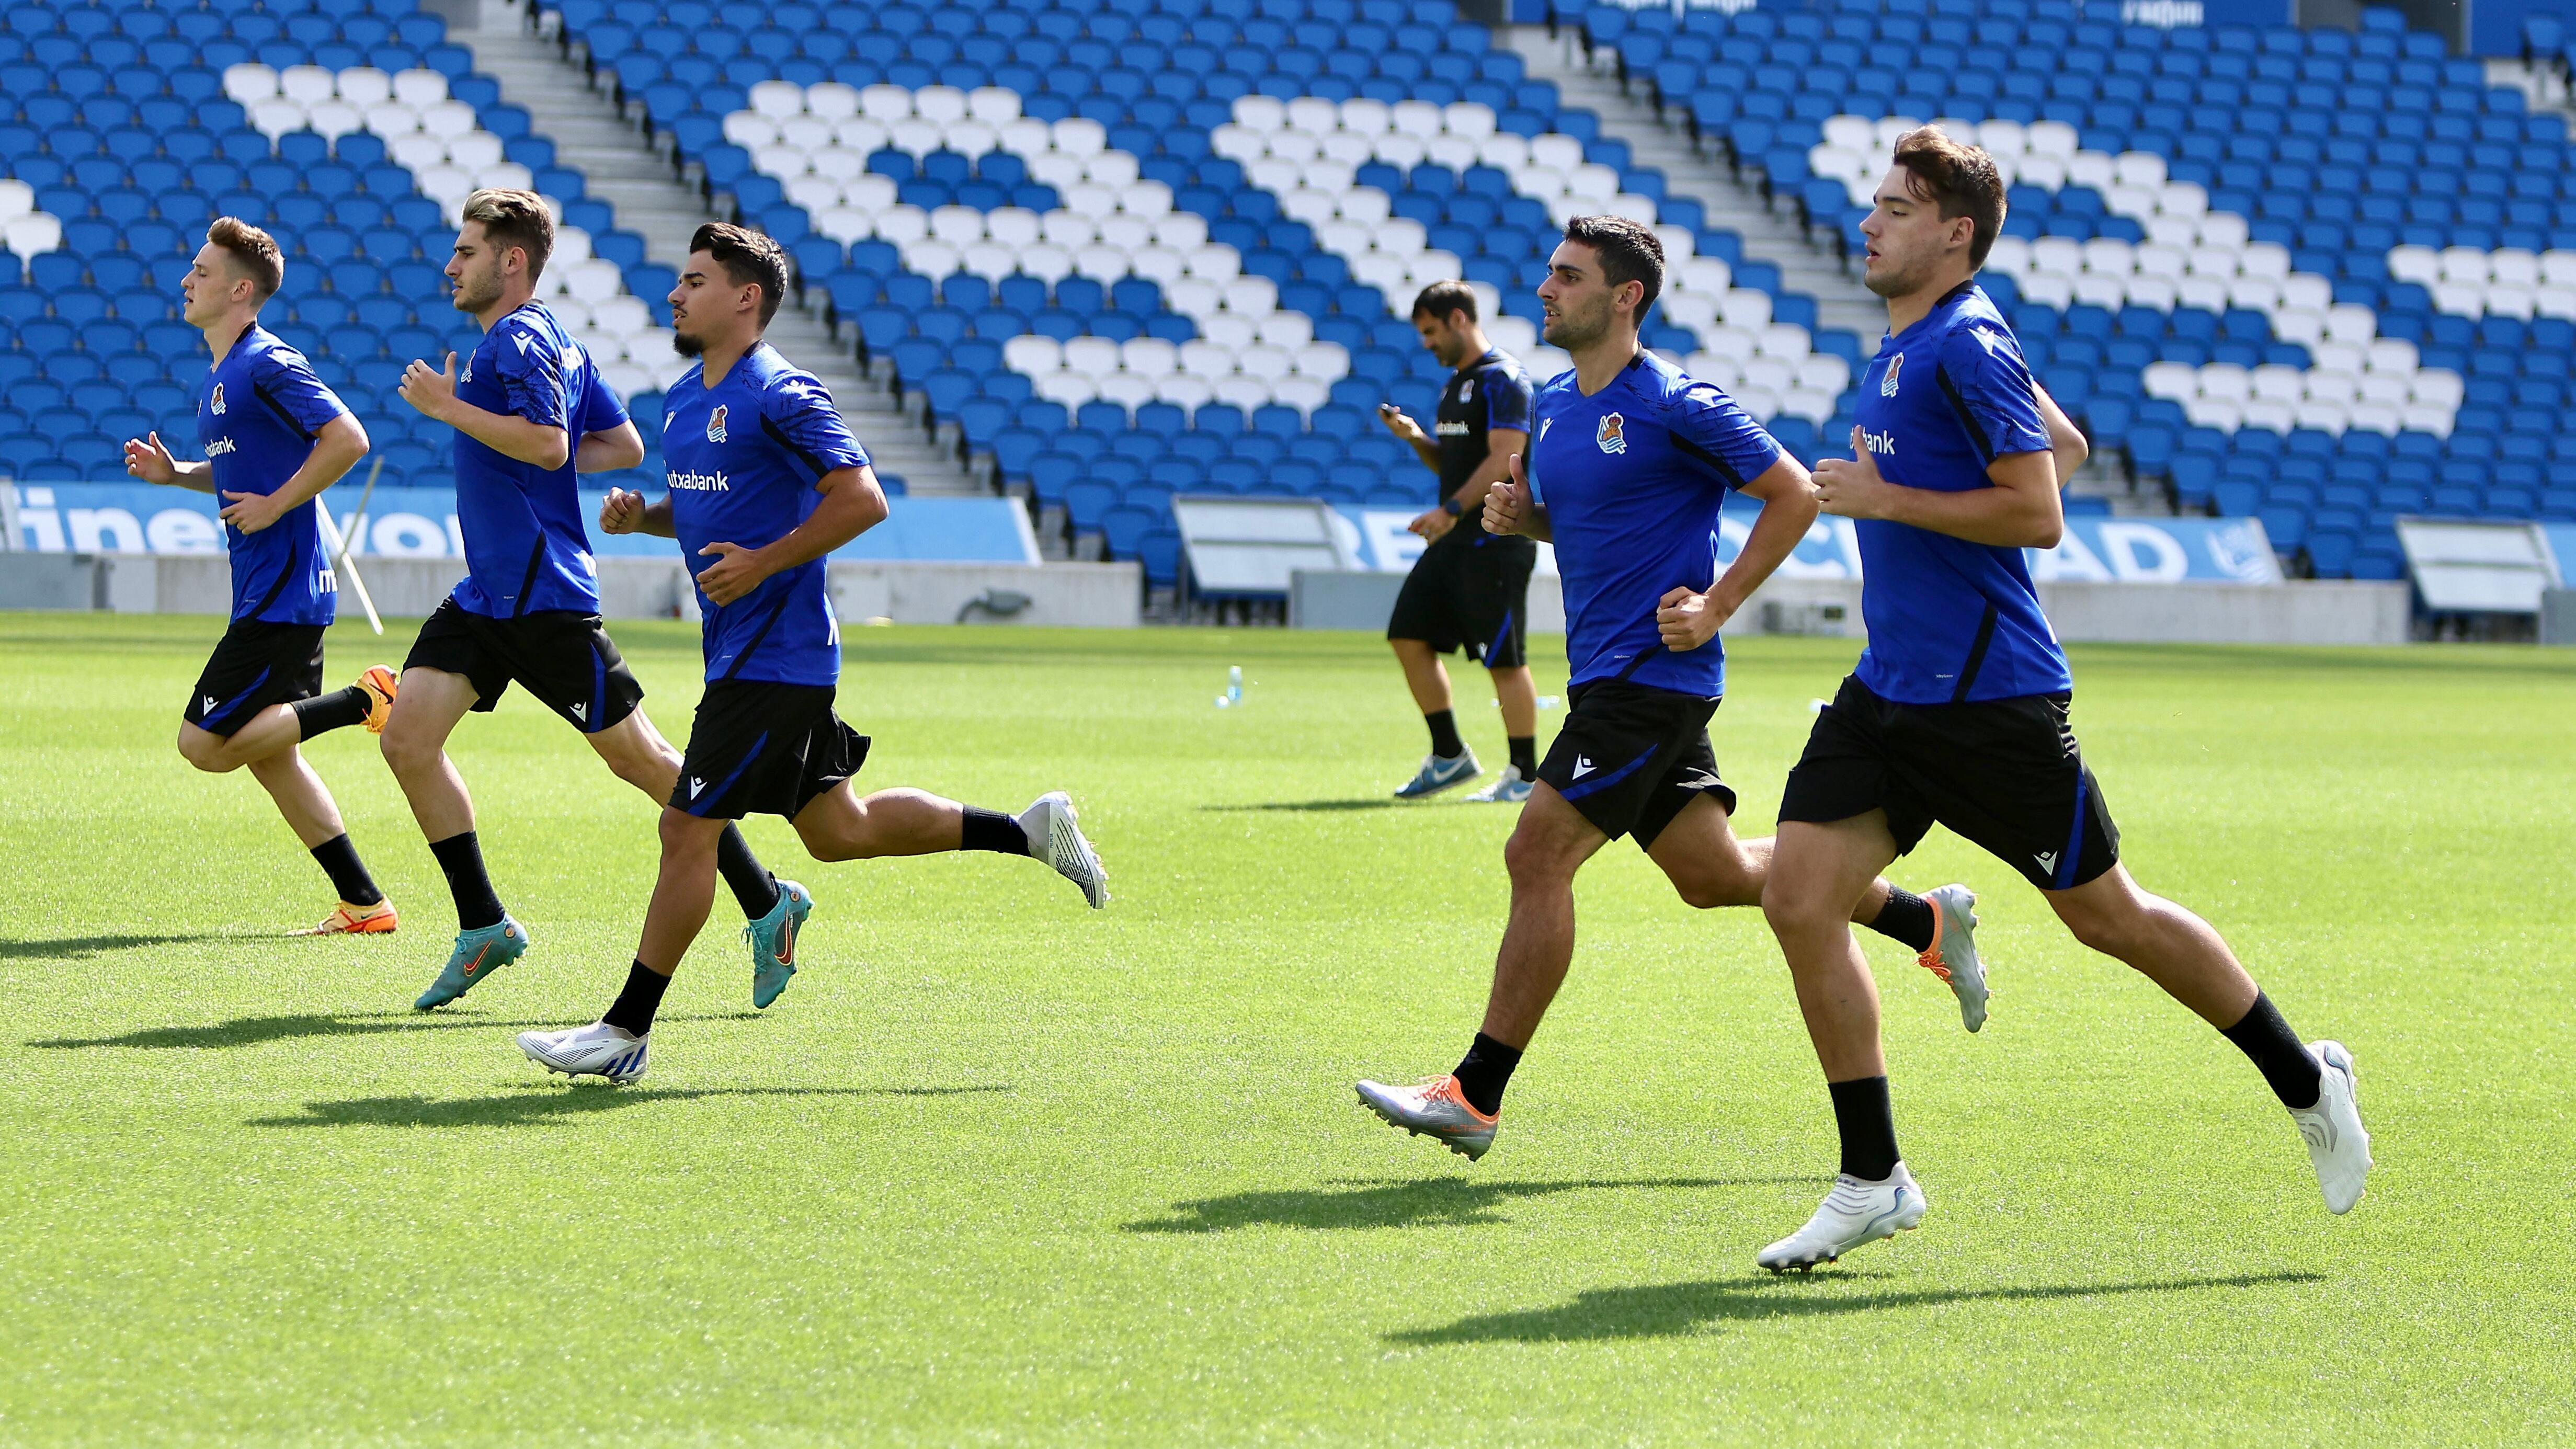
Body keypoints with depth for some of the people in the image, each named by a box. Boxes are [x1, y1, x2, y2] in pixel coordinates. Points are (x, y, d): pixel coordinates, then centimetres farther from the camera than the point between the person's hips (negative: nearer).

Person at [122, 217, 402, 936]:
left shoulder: (267, 365, -13)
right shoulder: (218, 378, 16)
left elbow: (347, 440, -21)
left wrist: (274, 506, -19)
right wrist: (175, 473, 11)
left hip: (282, 593, -10)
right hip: (268, 591, 10)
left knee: (205, 743, -10)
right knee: (268, 755, 11)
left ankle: (365, 700, -7)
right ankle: (363, 904, 13)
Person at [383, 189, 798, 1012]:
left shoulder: (518, 340, -12)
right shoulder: (549, 340, 18)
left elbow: (548, 443, -26)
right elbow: (626, 446, 21)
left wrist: (448, 408, -18)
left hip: (543, 597, -10)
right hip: (486, 596, 10)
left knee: (638, 758, -2)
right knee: (408, 736, -2)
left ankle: (767, 905, 9)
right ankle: (484, 927, 2)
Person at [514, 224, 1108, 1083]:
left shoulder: (780, 395, -15)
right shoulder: (685, 400, 13)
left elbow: (863, 500, -20)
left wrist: (763, 563, -22)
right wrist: (642, 515, 6)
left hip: (773, 655, -10)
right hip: (740, 653, 10)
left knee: (688, 832, -8)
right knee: (838, 832, 16)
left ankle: (626, 1032, -3)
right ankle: (1031, 832, 25)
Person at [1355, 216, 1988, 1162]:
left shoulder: (1677, 407, -13)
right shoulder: (1554, 409, 11)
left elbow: (1794, 495, -9)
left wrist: (1716, 604, -15)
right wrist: (1518, 513, 4)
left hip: (1655, 673, -9)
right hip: (1606, 678, 9)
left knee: (1537, 857, -14)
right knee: (1714, 874, 15)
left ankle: (1475, 1096, -11)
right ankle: (1929, 921, 30)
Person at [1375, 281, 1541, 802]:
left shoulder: (1502, 379, -12)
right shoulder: (1455, 383, 18)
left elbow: (1503, 459, -20)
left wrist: (1452, 510, -27)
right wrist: (1416, 438, 7)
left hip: (1496, 543, -10)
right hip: (1453, 541, 10)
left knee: (1505, 658, -7)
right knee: (1409, 637, 6)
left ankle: (1524, 775, 0)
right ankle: (1449, 757, 14)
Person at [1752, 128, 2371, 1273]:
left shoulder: (1967, 346, -15)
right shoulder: (1905, 344, 13)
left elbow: (2038, 512, -21)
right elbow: (2058, 437, 27)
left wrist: (1887, 500, -18)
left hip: (1987, 695, -9)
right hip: (1890, 688, 9)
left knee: (2103, 913, 2)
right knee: (1798, 897, -4)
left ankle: (2304, 1081, 22)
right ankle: (1873, 1181, 2)